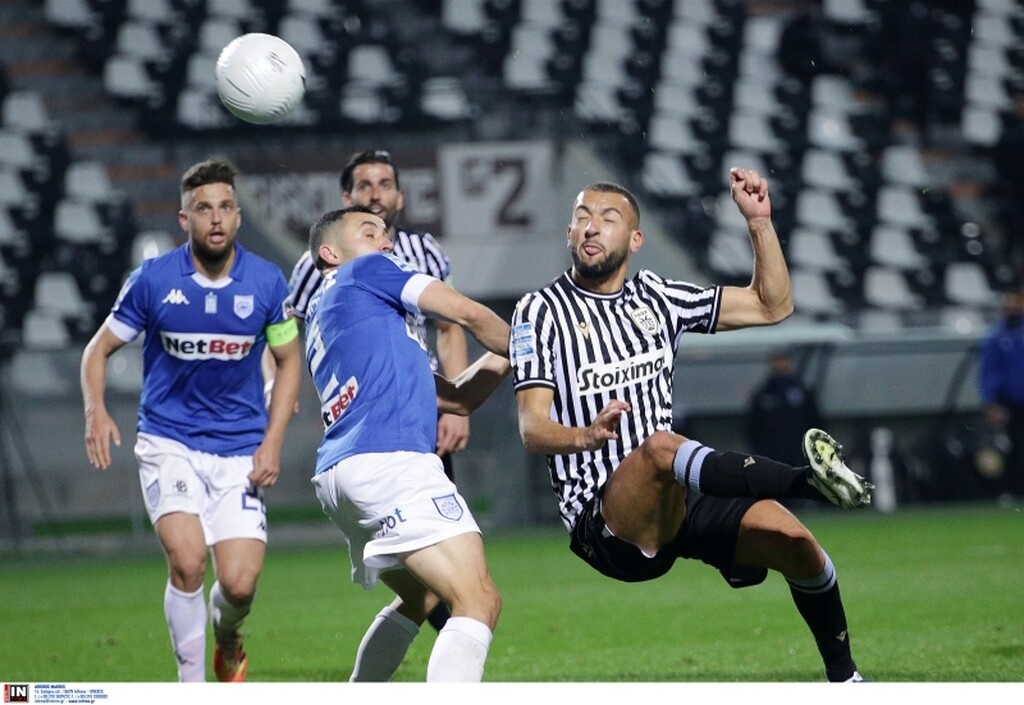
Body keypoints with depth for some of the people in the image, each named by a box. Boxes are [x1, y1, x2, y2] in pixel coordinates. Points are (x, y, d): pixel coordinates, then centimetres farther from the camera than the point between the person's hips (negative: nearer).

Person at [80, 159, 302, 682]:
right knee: (187, 560, -23)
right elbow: (99, 348, 3)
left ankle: (226, 640, 29)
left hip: (240, 451, 1)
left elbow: (288, 360, 9)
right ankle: (192, 688, -5)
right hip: (168, 441, -1)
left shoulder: (267, 282, -4)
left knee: (239, 584, -9)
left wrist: (272, 443, -1)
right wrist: (95, 412, -17)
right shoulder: (153, 280, -8)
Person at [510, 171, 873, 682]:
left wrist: (759, 221, 4)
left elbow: (772, 305, 16)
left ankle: (843, 678, 0)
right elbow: (532, 429, -10)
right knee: (659, 446, -36)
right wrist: (587, 435, -31)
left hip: (680, 505, 6)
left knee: (785, 533, -17)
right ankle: (808, 481, -53)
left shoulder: (655, 298, 14)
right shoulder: (542, 311, 1)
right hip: (602, 520, -5)